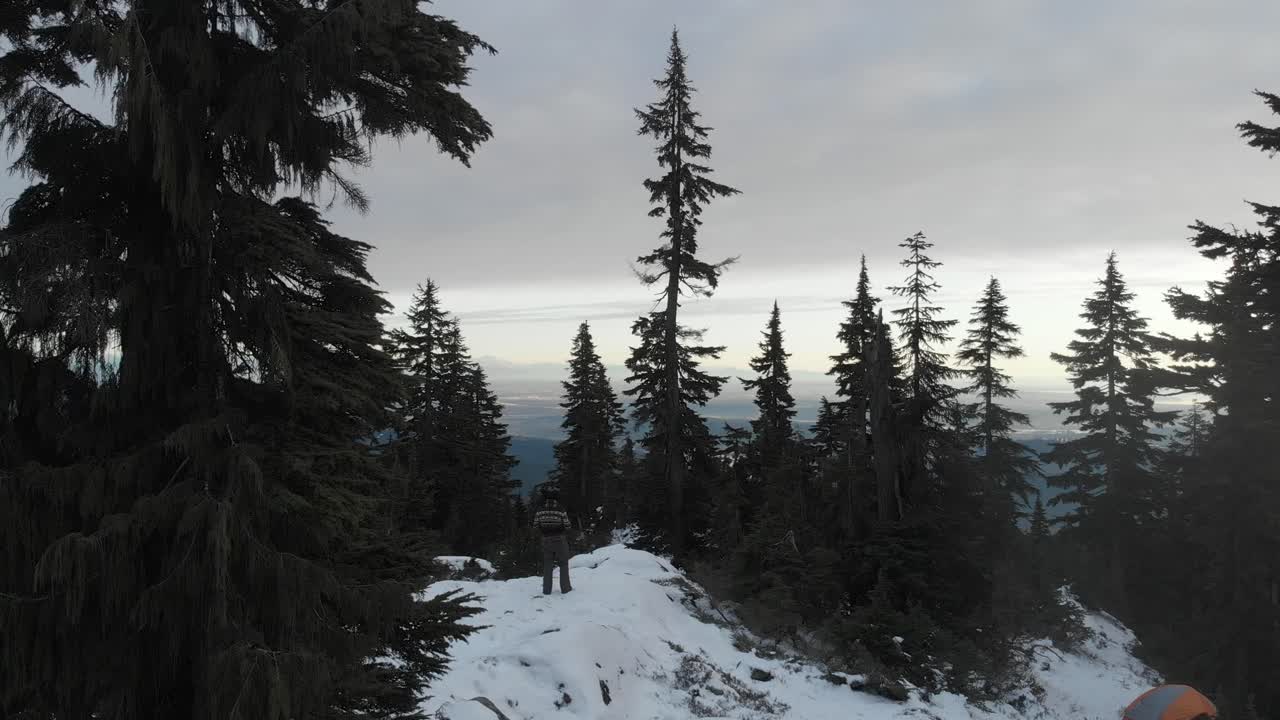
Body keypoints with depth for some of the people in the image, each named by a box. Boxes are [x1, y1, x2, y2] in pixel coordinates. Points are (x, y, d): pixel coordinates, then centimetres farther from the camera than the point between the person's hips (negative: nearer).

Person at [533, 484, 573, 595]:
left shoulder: (540, 512, -11)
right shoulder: (561, 512, -19)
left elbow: (535, 526, -3)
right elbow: (567, 527, -12)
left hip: (546, 541, 2)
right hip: (560, 541, -2)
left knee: (547, 566, 14)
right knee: (563, 565, 14)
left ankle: (546, 589, 16)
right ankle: (565, 587, 18)